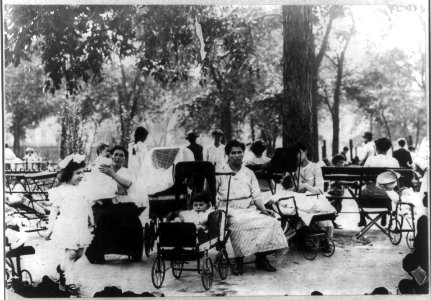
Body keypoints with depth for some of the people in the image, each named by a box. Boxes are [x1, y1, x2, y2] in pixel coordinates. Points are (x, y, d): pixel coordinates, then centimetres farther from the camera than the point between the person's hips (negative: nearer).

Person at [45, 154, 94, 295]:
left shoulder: (82, 188, 8)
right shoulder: (61, 190, -8)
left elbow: (87, 206, 18)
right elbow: (54, 209, -4)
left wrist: (91, 219, 22)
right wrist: (50, 228, -4)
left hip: (80, 226, 6)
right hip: (67, 226, -6)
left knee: (79, 253, 11)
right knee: (70, 253, -9)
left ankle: (63, 268, 37)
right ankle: (69, 282, 2)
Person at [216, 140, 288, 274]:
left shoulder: (249, 173, 19)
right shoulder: (220, 172, 9)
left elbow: (256, 195, 14)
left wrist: (263, 209, -4)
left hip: (250, 209, 4)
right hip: (231, 210, -4)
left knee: (270, 221, -23)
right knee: (239, 223, -38)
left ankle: (261, 258, -13)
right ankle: (239, 261, -24)